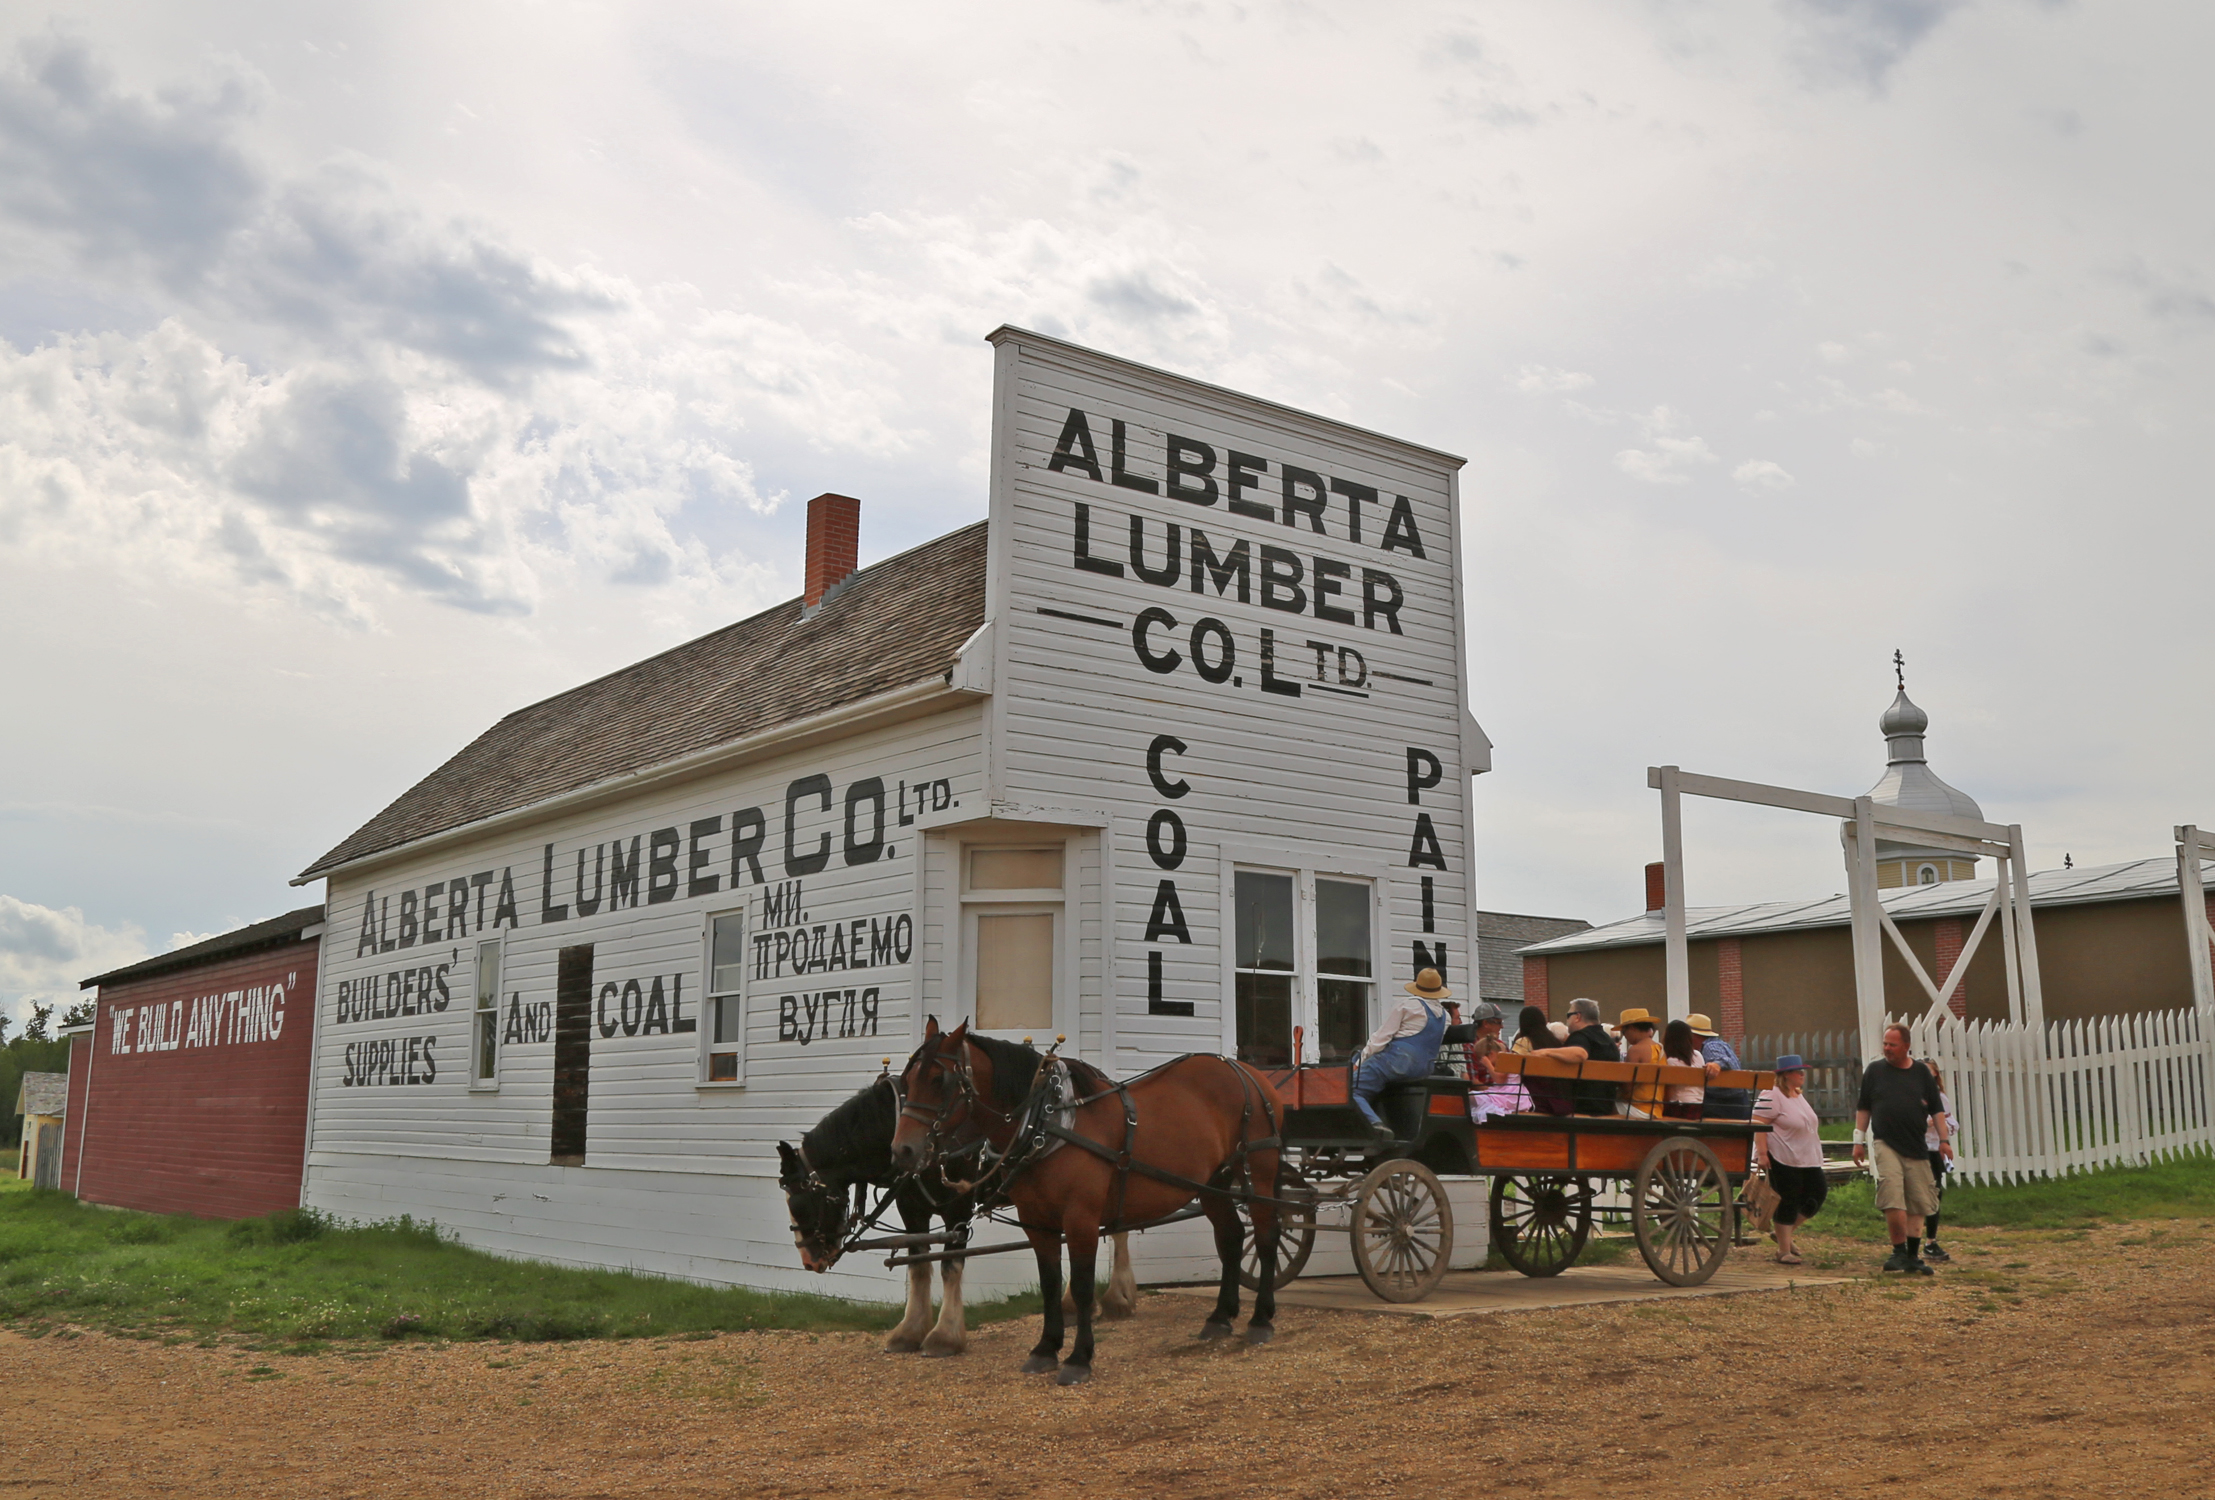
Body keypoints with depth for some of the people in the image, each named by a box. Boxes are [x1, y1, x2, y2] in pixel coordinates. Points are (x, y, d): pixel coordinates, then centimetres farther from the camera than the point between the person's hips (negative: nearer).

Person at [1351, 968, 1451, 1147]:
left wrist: (1360, 1061, 0)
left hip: (1398, 1059, -8)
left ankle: (1375, 1124, -36)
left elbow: (1381, 1037, -4)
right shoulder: (1444, 1015, 18)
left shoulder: (1406, 1007, -1)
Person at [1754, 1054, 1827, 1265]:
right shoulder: (1772, 1096, -14)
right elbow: (1758, 1124, -20)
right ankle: (1784, 1251, 6)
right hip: (1783, 1160, -9)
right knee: (1788, 1202, -4)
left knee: (1818, 1192, 7)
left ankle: (1785, 1233, 21)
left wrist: (1815, 1154, 25)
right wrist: (1762, 1153, -26)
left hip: (1807, 1160, 9)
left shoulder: (1798, 1095, 16)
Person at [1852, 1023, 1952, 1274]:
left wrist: (1944, 1139, 5)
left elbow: (1936, 1109, 13)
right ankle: (1899, 1251, -7)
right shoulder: (1874, 1070, 7)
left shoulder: (1921, 1072, 9)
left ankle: (1913, 1256, 15)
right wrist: (1859, 1140, 6)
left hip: (1916, 1147, 2)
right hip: (1886, 1144, -2)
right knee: (1892, 1197, -17)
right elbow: (1863, 1108, 11)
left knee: (1918, 1205, 5)